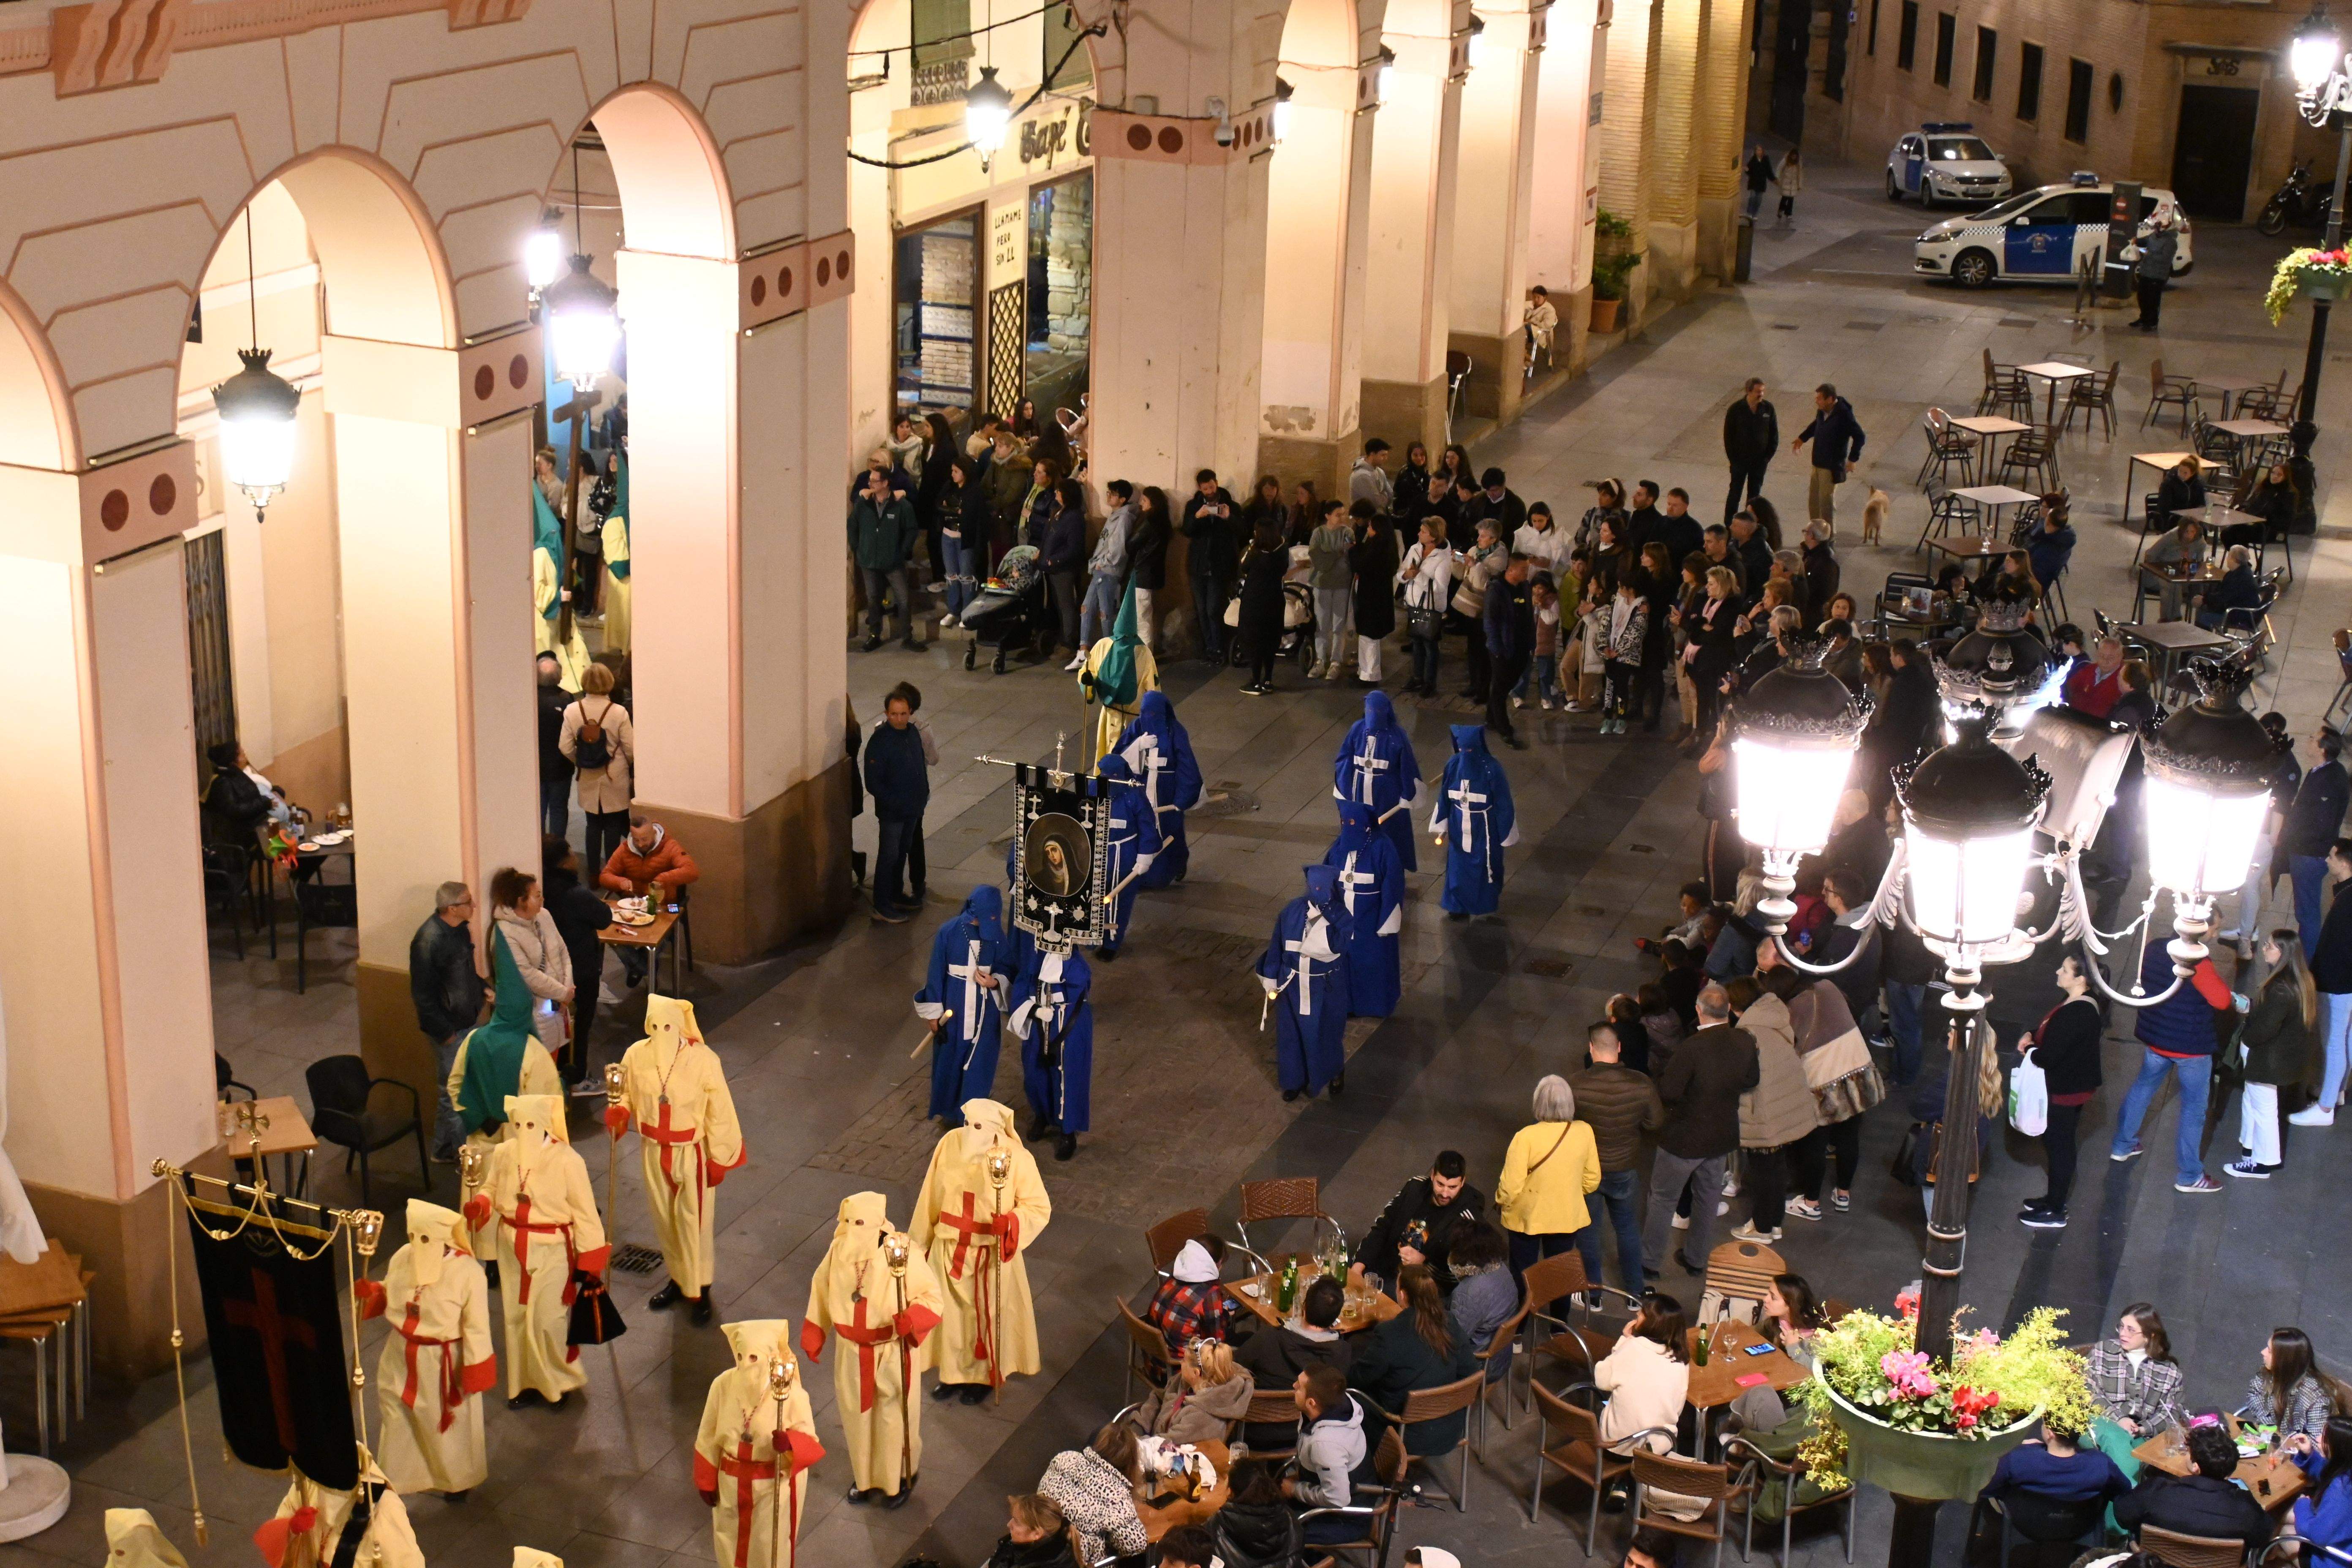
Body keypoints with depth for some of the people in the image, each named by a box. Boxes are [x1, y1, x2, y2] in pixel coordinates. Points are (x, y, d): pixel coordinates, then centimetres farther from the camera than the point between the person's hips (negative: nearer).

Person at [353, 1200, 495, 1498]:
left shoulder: (468, 1273, -25)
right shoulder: (402, 1258, -10)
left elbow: (476, 1328, -18)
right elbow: (389, 1296, 9)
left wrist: (473, 1373, -15)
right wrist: (369, 1292, -14)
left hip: (444, 1363, -4)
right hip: (402, 1358, 5)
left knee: (449, 1425, 18)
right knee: (398, 1419, 21)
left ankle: (457, 1480, 45)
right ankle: (391, 1481, 44)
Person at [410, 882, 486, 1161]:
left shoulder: (460, 929, 2)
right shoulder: (428, 941, -25)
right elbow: (422, 994, -21)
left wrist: (482, 990, 7)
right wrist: (445, 1032, -18)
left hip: (468, 1021, 9)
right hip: (449, 1028, -9)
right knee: (455, 1094, 1)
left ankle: (444, 1148, 34)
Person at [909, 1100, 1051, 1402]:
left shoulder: (1016, 1158, -20)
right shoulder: (950, 1145, -10)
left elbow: (1040, 1207, -13)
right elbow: (931, 1198, 2)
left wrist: (1010, 1222, -32)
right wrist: (921, 1241, 9)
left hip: (992, 1254, -3)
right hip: (950, 1249, 3)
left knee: (988, 1314, 13)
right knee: (951, 1311, 15)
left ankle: (985, 1375, 35)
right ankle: (954, 1373, 35)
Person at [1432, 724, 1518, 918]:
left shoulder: (1491, 768, -21)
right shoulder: (1453, 764, -9)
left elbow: (1503, 803, -12)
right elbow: (1444, 798, 1)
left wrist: (1506, 834, -6)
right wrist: (1441, 827, 4)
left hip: (1484, 828, -3)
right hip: (1459, 826, 3)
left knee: (1484, 863, 15)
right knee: (1458, 864, 10)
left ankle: (1487, 900, 39)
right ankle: (1459, 906, 26)